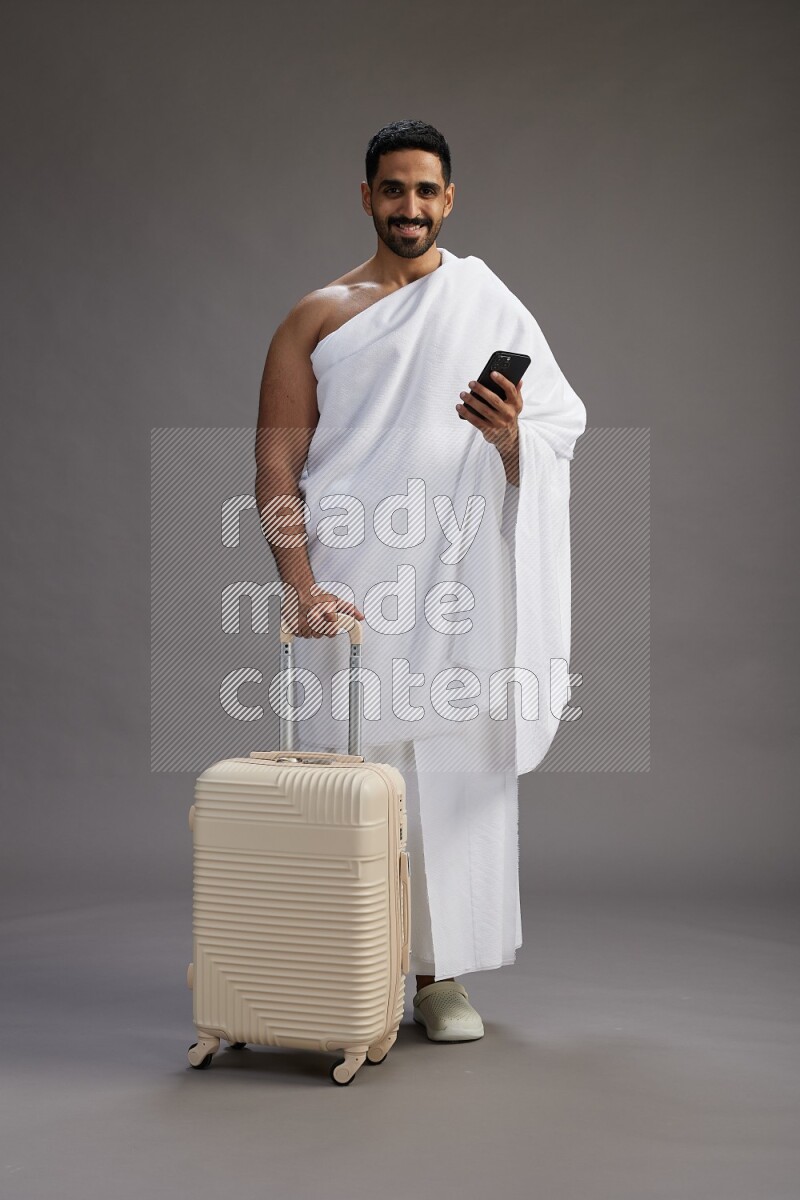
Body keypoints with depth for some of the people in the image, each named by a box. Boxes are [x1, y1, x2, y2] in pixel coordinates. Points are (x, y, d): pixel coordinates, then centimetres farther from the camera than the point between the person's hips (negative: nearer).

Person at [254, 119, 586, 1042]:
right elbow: (276, 465, 2)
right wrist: (300, 585, -11)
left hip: (454, 586, 0)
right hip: (348, 589, 0)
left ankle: (443, 977, 12)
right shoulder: (316, 317, 9)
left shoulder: (490, 307, 10)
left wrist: (509, 435, -18)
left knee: (456, 771, 1)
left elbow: (562, 433, 5)